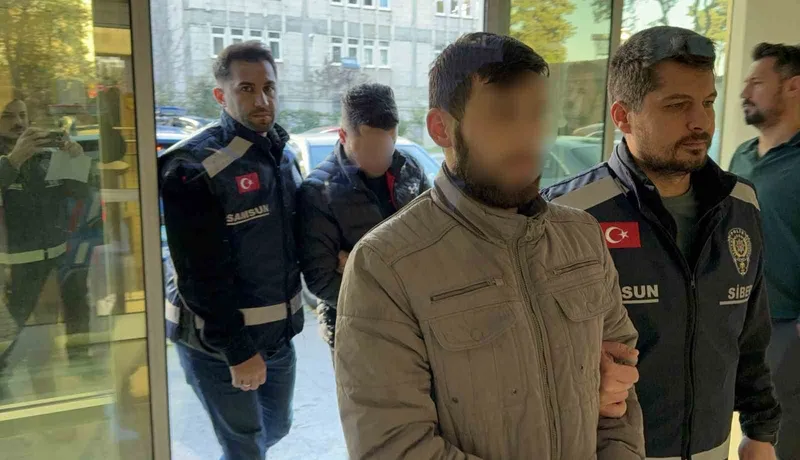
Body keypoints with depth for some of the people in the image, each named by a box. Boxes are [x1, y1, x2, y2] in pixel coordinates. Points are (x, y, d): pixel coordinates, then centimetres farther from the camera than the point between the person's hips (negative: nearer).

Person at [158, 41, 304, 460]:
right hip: (219, 343, -7)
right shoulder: (195, 167, -18)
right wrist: (237, 349, -18)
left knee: (277, 426, 22)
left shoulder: (283, 156, 6)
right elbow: (201, 275, -20)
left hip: (278, 334, 7)